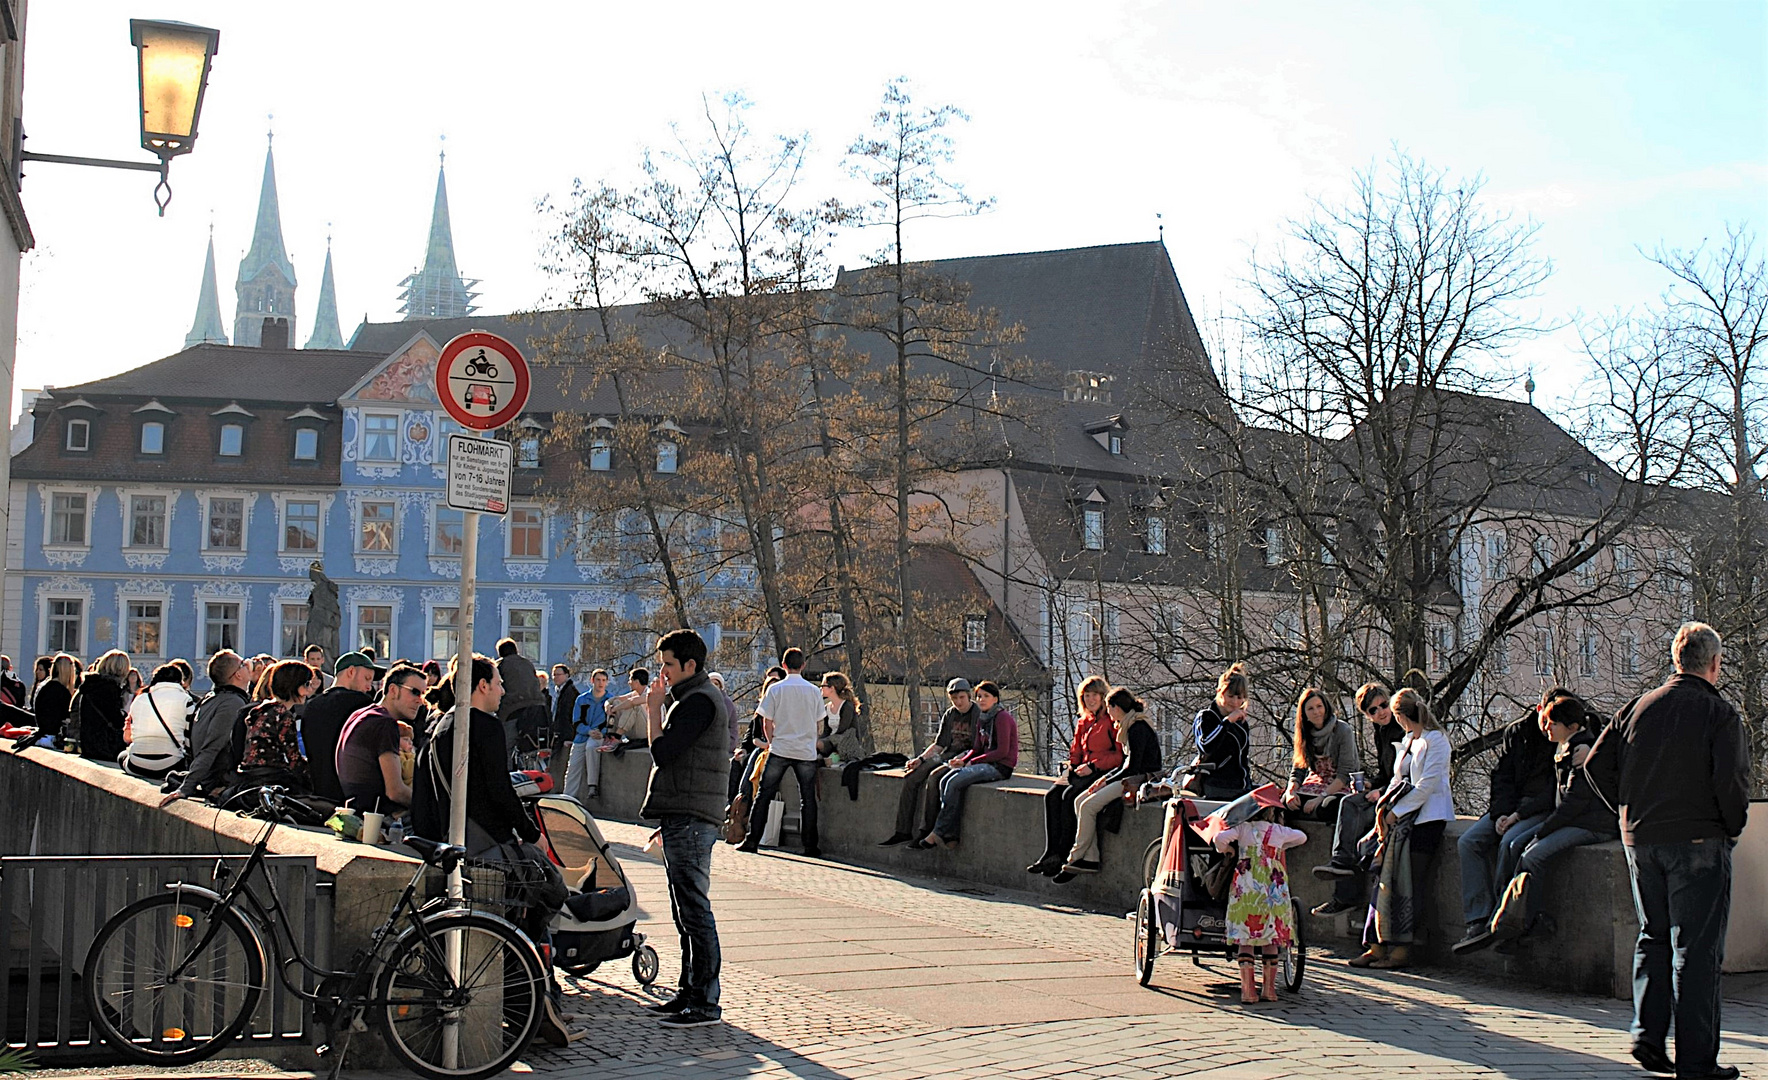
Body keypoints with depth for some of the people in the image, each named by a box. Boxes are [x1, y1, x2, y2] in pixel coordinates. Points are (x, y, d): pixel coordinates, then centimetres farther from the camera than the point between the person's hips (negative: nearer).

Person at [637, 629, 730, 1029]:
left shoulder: (700, 700, -13)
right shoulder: (687, 698, 20)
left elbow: (663, 752, -19)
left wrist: (654, 710, -8)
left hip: (691, 820, -11)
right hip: (682, 818, 11)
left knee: (694, 909, -9)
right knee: (685, 912, 13)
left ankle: (705, 1003, -7)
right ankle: (689, 992, 20)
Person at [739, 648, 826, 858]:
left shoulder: (775, 689, -4)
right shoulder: (814, 691, 2)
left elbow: (767, 724, -2)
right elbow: (817, 721, 8)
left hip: (780, 750, -1)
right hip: (806, 752, 1)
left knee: (764, 795, 6)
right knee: (807, 799, 6)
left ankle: (752, 841, 4)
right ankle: (810, 846, 5)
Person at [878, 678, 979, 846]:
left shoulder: (978, 715, -7)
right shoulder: (949, 715, 14)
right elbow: (939, 744, 14)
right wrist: (921, 759, 0)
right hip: (947, 756, 7)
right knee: (909, 778, -12)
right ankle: (903, 831, -10)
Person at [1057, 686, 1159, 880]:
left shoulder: (1138, 728, -15)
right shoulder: (1130, 726, 16)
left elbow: (1133, 767, -19)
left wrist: (1107, 782, -12)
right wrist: (1105, 778, 8)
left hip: (1143, 779, -10)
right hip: (1132, 778, 10)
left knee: (1089, 806, -19)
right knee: (1080, 801, -3)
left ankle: (1076, 858, -9)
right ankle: (1090, 858, -9)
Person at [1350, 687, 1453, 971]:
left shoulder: (1436, 740, -7)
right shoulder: (1408, 740, 20)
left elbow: (1427, 783, -14)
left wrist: (1397, 811, -13)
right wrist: (1385, 806, 5)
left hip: (1427, 817, -8)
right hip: (1403, 817, 8)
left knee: (1406, 884, -9)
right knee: (1386, 879, -1)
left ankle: (1401, 950, -6)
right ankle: (1378, 945, 0)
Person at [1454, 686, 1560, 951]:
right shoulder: (1517, 731, 6)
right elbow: (1502, 775, 7)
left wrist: (1519, 814, -17)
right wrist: (1501, 813, -8)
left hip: (1546, 810, -6)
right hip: (1511, 807, 6)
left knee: (1510, 843, -32)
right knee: (1469, 842, -16)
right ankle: (1478, 918, -19)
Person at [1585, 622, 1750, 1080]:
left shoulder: (1639, 707, 7)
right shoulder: (1720, 713, -8)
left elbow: (1597, 764, 7)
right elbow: (1732, 780, -18)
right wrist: (1732, 829, -2)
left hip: (1640, 839, 5)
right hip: (1698, 841, -5)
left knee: (1654, 938, 17)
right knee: (1696, 948, -1)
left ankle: (1647, 1037, 11)